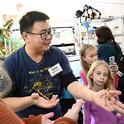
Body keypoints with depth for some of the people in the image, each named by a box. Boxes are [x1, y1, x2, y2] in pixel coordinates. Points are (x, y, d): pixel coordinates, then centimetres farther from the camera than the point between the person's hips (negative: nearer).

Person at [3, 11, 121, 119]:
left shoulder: (58, 55, -9)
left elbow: (70, 83, -17)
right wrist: (31, 100, -33)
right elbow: (4, 102, -17)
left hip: (55, 117, 4)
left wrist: (93, 96, -34)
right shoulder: (11, 64, -19)